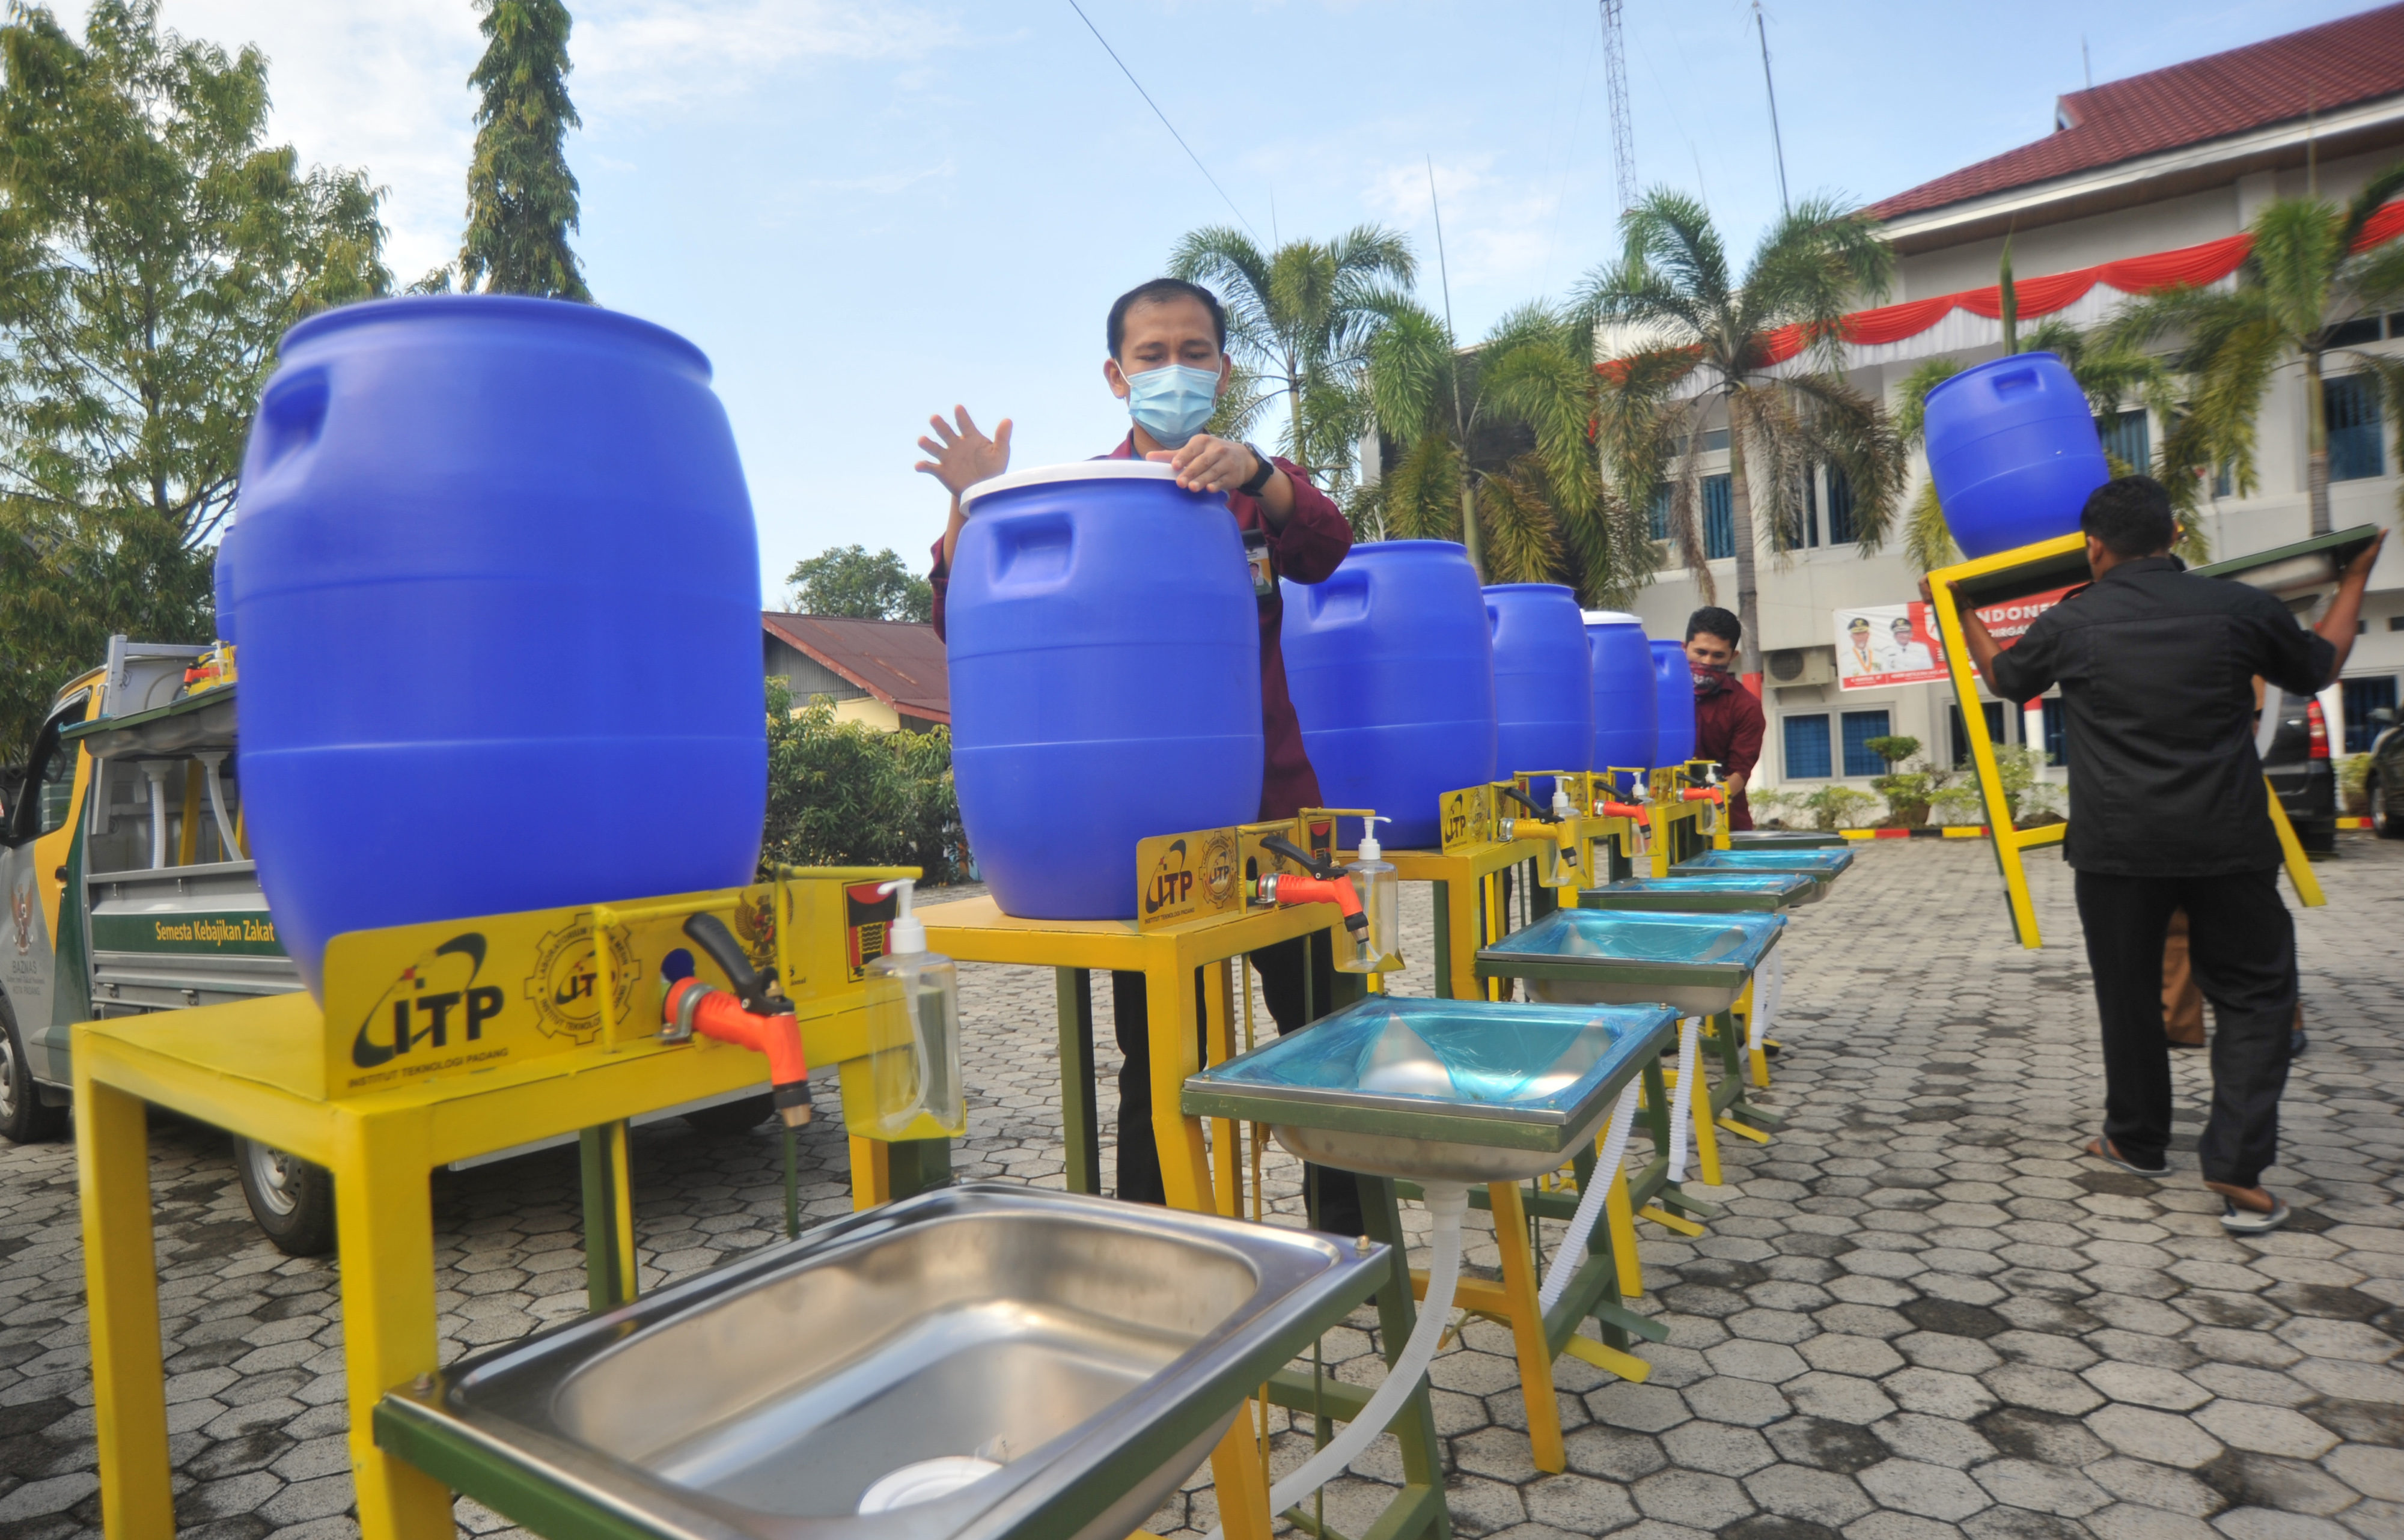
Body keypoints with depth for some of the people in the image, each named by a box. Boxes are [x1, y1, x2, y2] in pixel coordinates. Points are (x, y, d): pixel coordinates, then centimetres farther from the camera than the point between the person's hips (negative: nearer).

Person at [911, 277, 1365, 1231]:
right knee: (1159, 1063, 5)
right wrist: (971, 508, -21)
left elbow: (1325, 551, -12)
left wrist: (1250, 471, -31)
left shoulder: (1261, 488, 11)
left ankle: (1348, 1244, 29)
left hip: (1271, 803, 2)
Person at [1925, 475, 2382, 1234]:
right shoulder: (2238, 608, -3)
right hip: (2226, 843, 0)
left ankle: (2136, 1140, 30)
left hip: (2116, 848, 0)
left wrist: (1960, 612, 31)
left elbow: (2003, 677, 17)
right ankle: (2237, 1166, 2)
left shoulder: (2070, 624, -4)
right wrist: (2355, 577, 33)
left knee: (2128, 994, 15)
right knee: (2253, 996, 11)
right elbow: (2319, 666, 18)